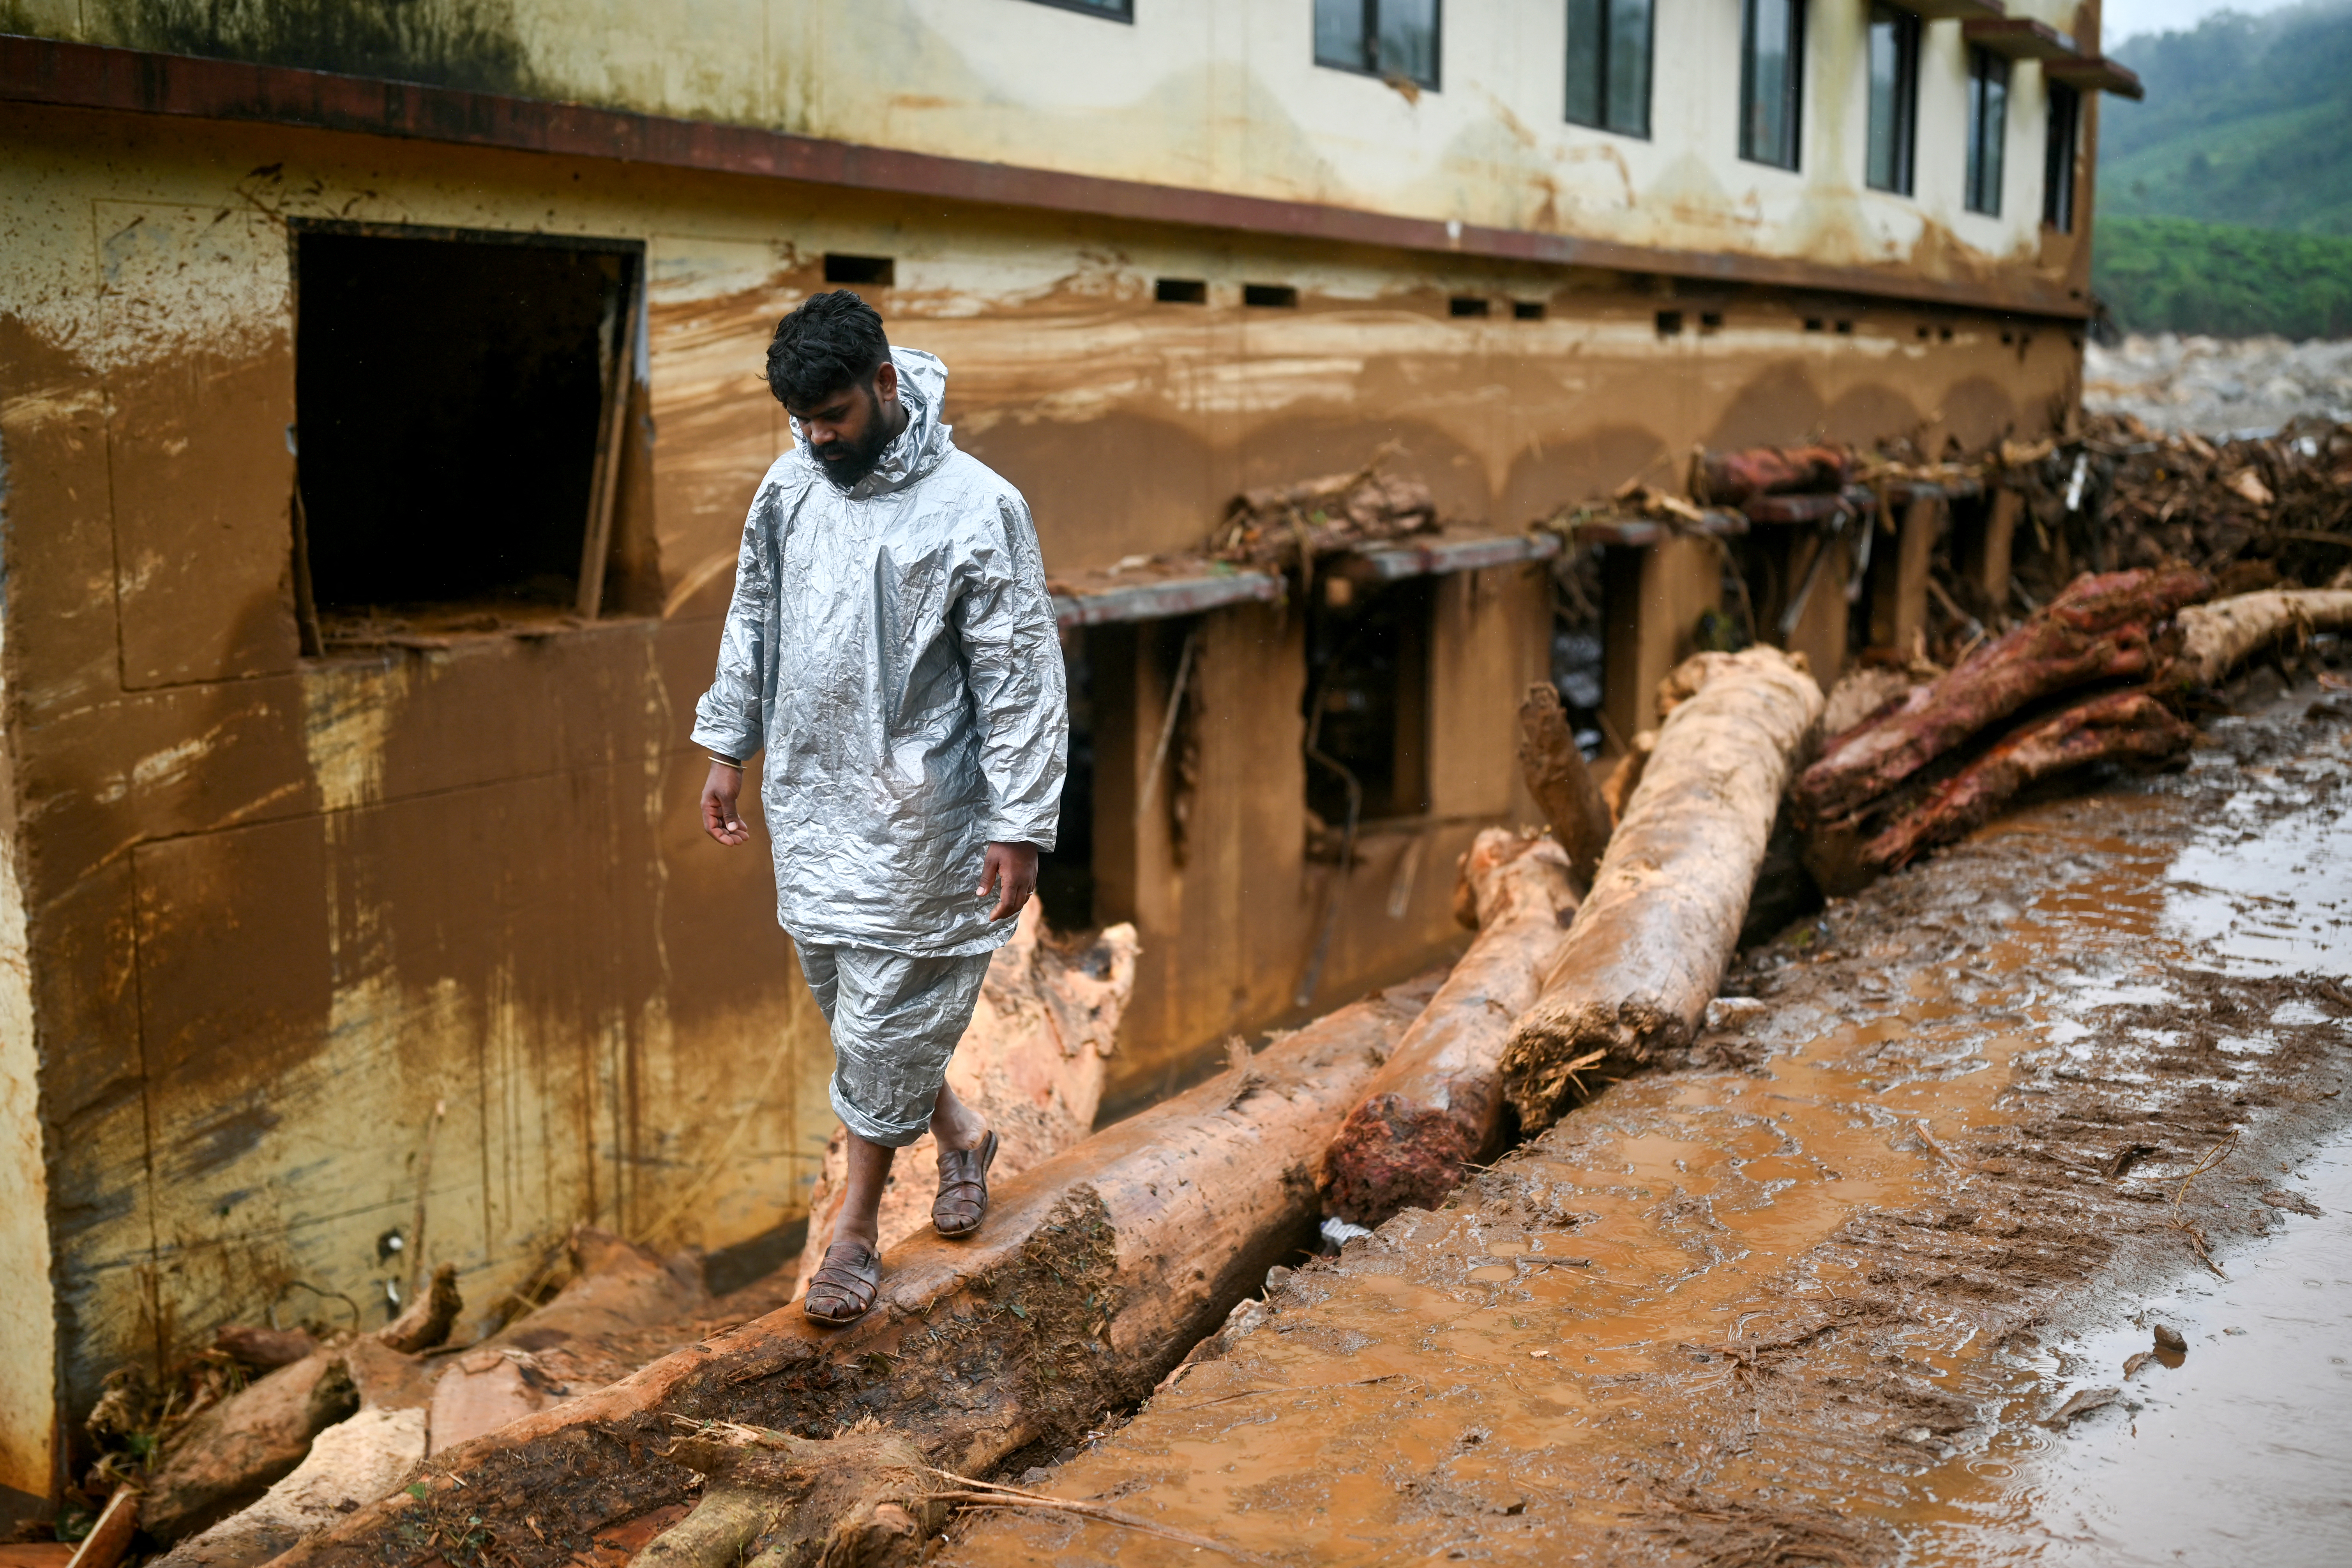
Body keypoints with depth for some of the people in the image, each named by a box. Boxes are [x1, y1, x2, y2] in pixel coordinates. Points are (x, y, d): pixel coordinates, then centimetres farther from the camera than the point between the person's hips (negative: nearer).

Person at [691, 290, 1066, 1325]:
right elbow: (751, 621, 16)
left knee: (886, 1018, 2)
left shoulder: (978, 510, -16)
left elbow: (1021, 679, -14)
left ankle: (856, 1230, 17)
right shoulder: (790, 485, 3)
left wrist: (1021, 828, -15)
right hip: (807, 795, 6)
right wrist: (727, 748, 16)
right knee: (838, 989, 16)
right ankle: (958, 1131, 39)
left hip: (912, 812, -6)